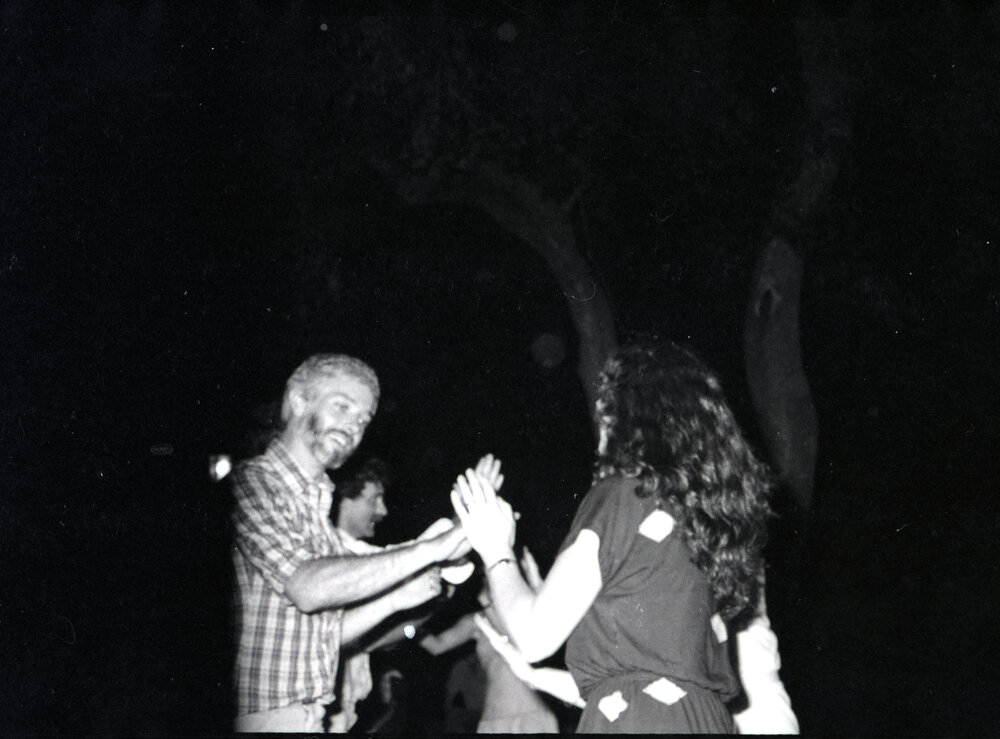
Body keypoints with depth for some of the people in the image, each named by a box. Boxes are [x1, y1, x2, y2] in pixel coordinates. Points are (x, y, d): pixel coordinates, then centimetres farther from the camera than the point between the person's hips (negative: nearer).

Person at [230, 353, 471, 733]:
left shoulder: (317, 502, 16)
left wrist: (394, 599, 0)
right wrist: (430, 549, -24)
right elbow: (306, 587, -24)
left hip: (309, 715, 8)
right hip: (267, 718, -8)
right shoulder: (253, 481, -10)